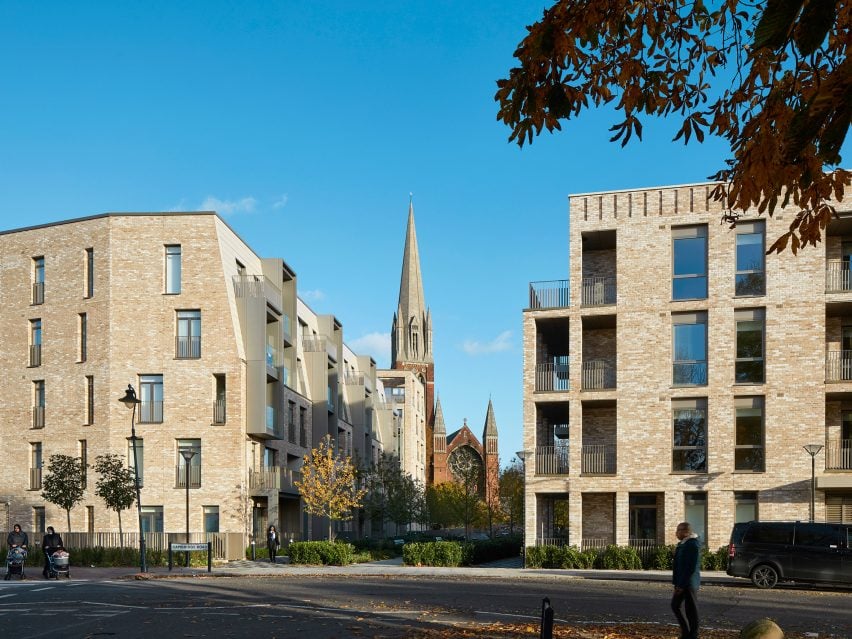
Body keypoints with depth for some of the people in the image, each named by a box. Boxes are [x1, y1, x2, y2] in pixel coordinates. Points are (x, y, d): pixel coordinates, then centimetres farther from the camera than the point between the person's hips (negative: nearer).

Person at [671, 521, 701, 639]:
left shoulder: (692, 545, -20)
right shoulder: (683, 544, 13)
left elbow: (691, 567, -24)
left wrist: (682, 585, -22)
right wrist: (678, 583, 17)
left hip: (689, 584, -10)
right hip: (681, 583, 10)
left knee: (691, 610, 0)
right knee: (675, 605, 14)